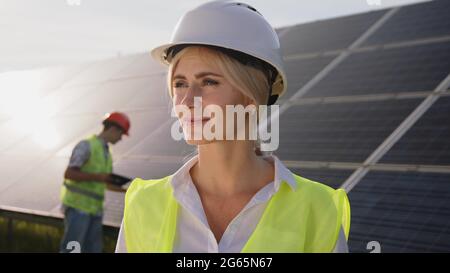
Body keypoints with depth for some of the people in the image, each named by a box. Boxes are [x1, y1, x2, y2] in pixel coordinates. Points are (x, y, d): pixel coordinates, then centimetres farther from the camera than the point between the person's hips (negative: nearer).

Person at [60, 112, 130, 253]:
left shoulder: (106, 153, 19)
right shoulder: (86, 145, -7)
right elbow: (69, 174, -16)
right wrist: (97, 177, -21)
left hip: (95, 209, 8)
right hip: (78, 206, -8)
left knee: (94, 249, 7)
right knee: (71, 249, -9)